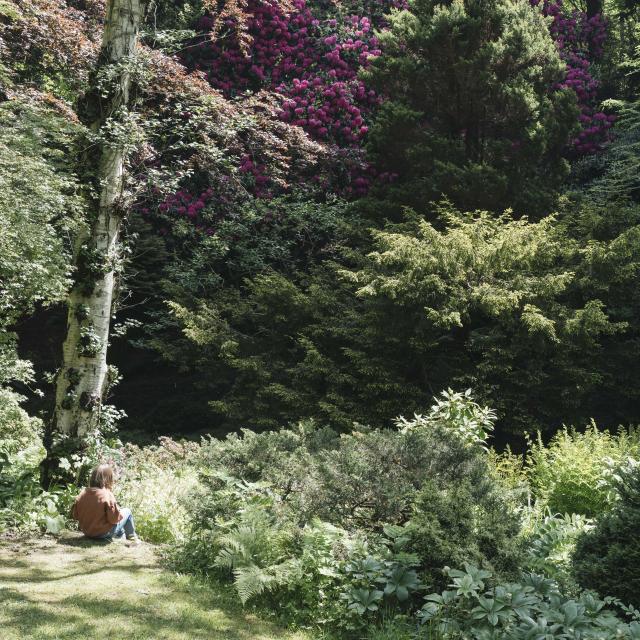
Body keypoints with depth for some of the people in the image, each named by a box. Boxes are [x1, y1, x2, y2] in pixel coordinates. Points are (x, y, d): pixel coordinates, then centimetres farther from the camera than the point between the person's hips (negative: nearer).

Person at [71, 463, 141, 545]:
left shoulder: (83, 493, -7)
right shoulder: (107, 495, -23)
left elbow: (74, 515, 1)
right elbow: (114, 519, -22)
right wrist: (120, 513, 0)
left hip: (86, 532, 6)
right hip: (103, 534, -6)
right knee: (127, 512, 13)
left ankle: (121, 535, 41)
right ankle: (132, 537, 28)